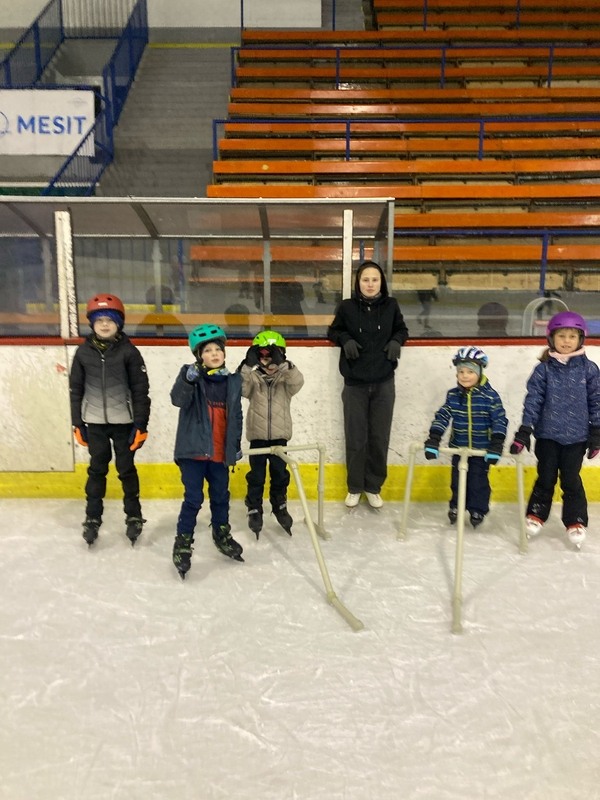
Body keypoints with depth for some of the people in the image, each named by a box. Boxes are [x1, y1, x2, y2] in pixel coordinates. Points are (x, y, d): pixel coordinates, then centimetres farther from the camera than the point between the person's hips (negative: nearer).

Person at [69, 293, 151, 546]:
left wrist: (141, 424, -9)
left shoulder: (129, 352, -7)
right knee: (97, 470, 12)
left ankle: (134, 516, 24)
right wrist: (77, 424, 4)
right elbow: (75, 389, 6)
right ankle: (92, 518, 26)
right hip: (95, 422, 2)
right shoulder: (83, 352, 1)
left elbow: (141, 390, -7)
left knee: (127, 469, 9)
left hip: (124, 422, -2)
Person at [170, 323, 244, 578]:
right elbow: (177, 400, -24)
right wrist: (189, 378, -41)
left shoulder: (233, 381, 5)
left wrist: (236, 445, 13)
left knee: (221, 496, 18)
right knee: (193, 498, -1)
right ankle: (183, 542, 15)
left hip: (221, 452, 4)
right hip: (193, 449, -4)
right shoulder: (190, 374, -6)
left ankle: (222, 534, 38)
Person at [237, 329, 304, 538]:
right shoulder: (253, 376, -3)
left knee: (280, 474, 13)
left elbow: (297, 382, -20)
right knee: (256, 476, 6)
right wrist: (247, 365, -35)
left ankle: (280, 506, 32)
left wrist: (284, 364, -35)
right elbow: (240, 388, -21)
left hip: (279, 435, 1)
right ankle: (254, 510, 21)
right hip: (257, 435, -1)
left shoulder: (286, 377, 1)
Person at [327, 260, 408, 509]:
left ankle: (373, 487, 24)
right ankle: (354, 488, 23)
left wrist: (396, 341, -7)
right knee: (356, 438, 5)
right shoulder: (347, 306, -4)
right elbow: (333, 331, 9)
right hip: (355, 383, -1)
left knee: (379, 438, 6)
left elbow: (402, 329, 14)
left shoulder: (391, 305, -1)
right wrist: (345, 339, -11)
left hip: (384, 383, 1)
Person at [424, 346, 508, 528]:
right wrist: (433, 440, -16)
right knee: (457, 479, 15)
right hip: (458, 447, 3)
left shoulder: (490, 395, -13)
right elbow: (442, 416, -8)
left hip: (481, 449, -3)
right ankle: (456, 506, 35)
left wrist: (496, 446, -19)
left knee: (479, 480, 7)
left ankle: (477, 509, 27)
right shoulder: (453, 395, -5)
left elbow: (500, 420, -12)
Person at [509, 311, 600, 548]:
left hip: (576, 437, 0)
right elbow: (533, 400, -6)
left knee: (571, 480, 7)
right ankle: (536, 515, 27)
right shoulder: (543, 369, -5)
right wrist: (524, 432, -10)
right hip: (547, 434, 0)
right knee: (545, 478, 10)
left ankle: (576, 521, 23)